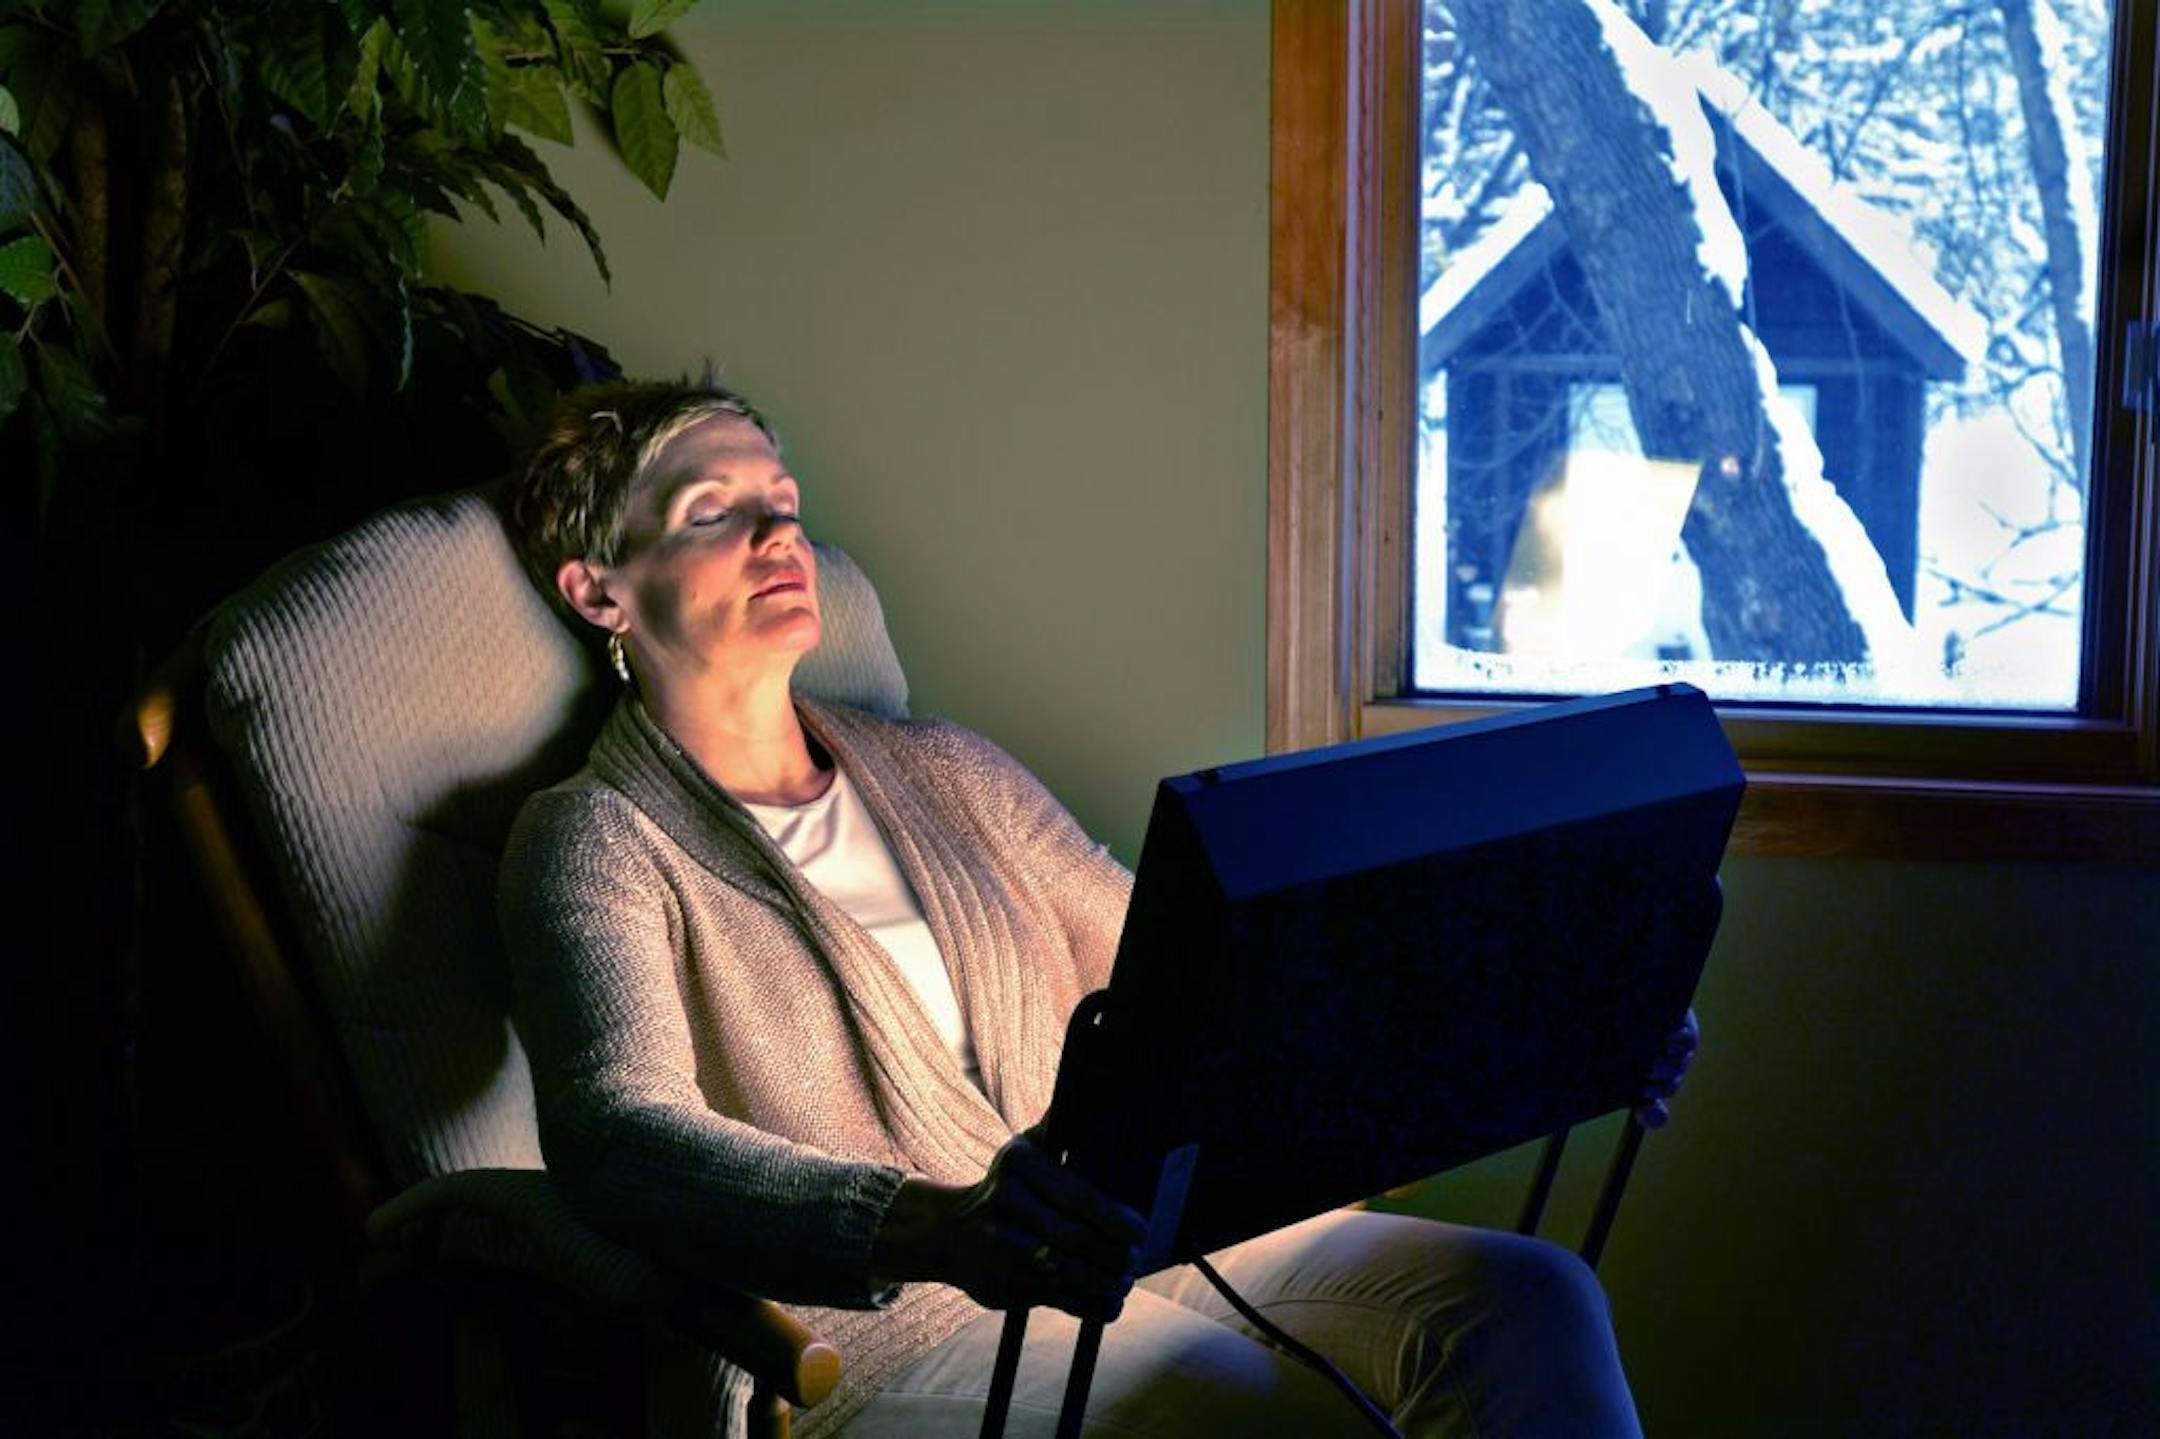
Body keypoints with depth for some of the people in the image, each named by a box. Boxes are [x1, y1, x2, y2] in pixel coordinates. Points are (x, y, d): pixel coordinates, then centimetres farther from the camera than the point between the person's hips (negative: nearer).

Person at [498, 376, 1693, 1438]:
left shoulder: (942, 774, 19)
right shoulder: (599, 845, -1)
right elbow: (618, 1136, -20)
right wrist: (936, 1227, -39)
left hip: (1133, 1261, 6)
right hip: (879, 1325, -6)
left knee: (1527, 1296, -20)